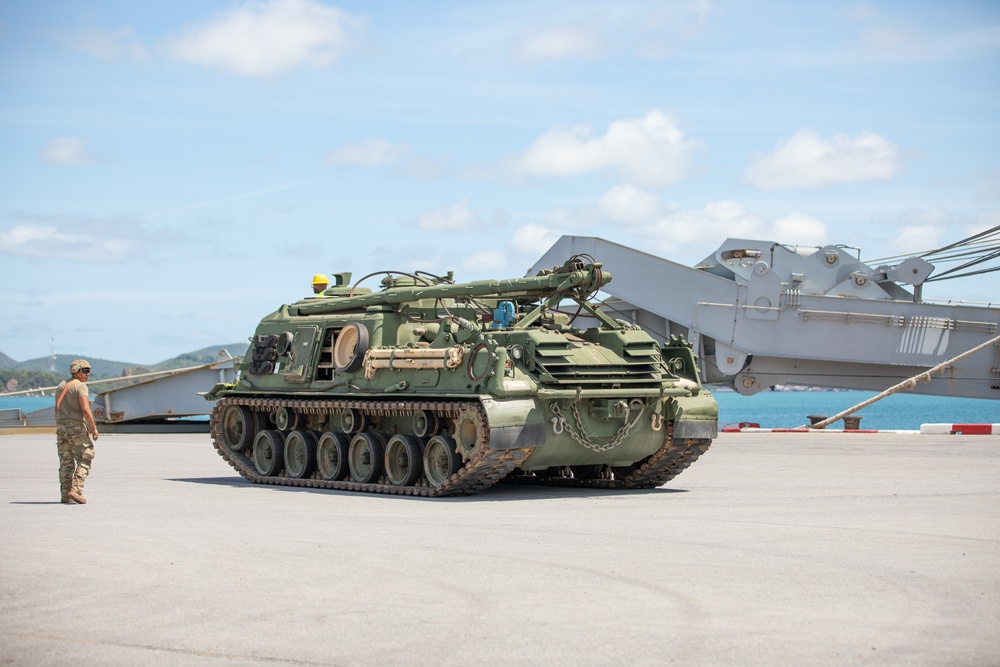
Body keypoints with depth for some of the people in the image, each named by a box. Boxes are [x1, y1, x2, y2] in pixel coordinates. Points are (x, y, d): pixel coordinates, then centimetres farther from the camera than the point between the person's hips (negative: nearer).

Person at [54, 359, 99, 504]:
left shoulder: (61, 386, 14)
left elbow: (57, 410, 16)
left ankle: (65, 494, 8)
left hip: (62, 427, 7)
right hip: (77, 427, -7)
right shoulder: (80, 386, -9)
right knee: (84, 461, 0)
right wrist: (93, 428, -12)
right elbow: (85, 409, -19)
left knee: (65, 462, 9)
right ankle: (75, 490, -12)